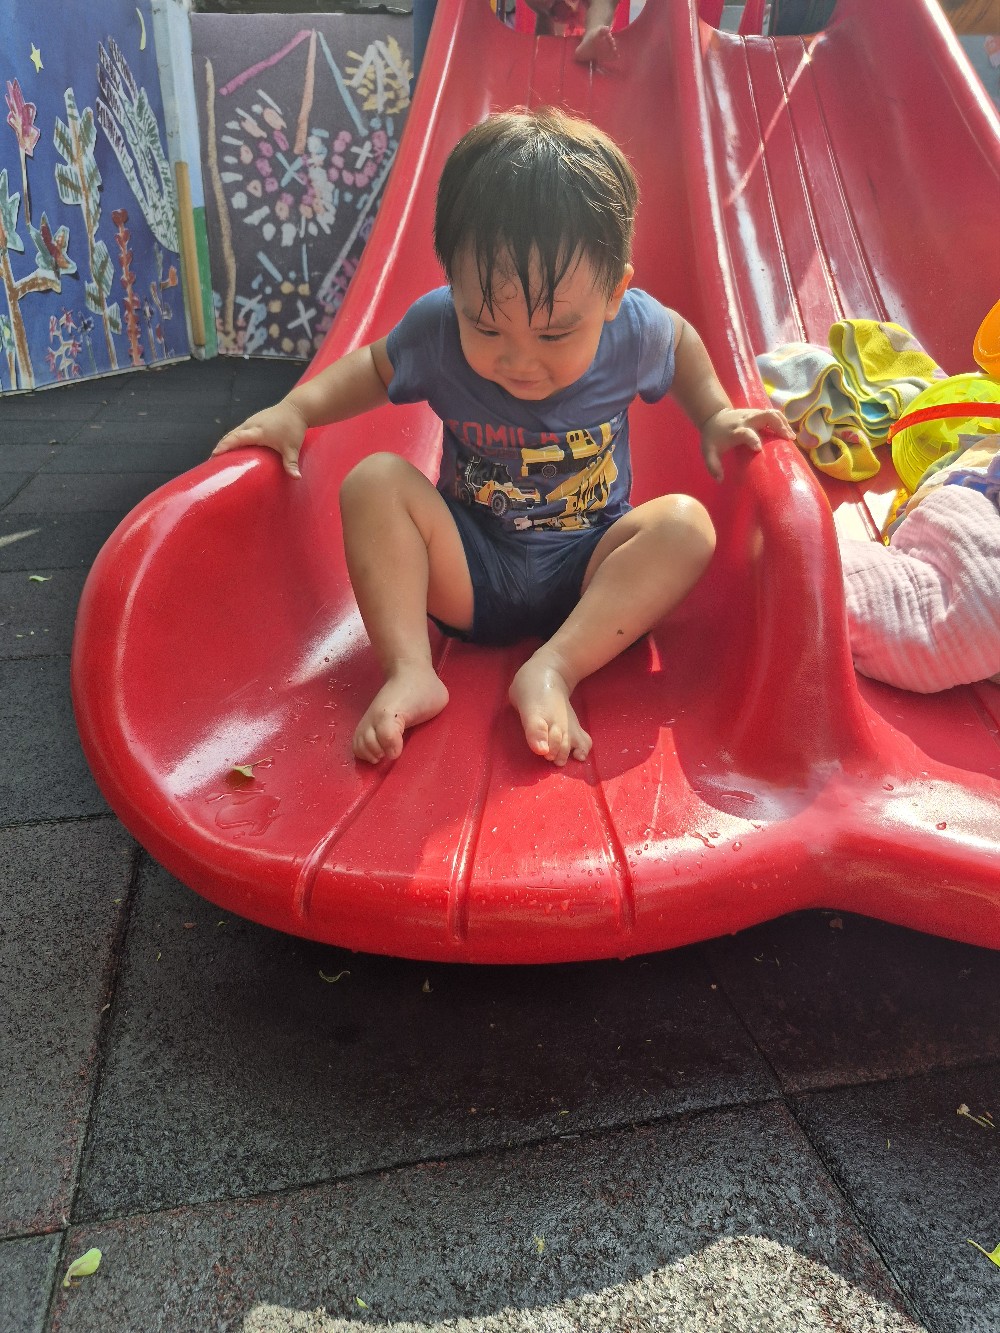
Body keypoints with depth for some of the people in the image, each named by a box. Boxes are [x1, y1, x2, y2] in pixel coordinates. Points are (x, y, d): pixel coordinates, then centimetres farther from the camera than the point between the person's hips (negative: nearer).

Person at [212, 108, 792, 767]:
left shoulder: (635, 329, -14)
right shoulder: (435, 327, -14)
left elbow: (682, 340, 12)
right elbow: (376, 366, 9)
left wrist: (716, 418, 0)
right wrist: (295, 409, -4)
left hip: (588, 576, 1)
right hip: (466, 572, 0)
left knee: (687, 524, -24)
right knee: (375, 480, -22)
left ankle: (553, 670, -34)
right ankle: (409, 670, -30)